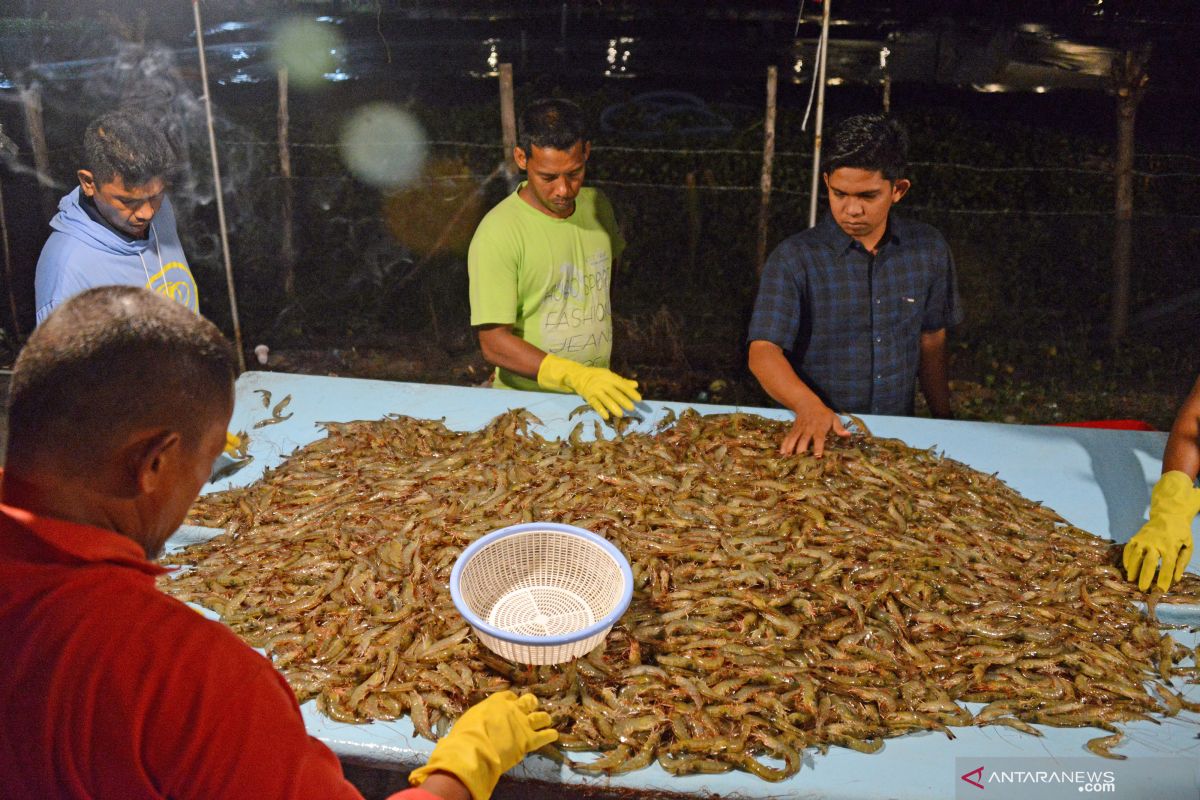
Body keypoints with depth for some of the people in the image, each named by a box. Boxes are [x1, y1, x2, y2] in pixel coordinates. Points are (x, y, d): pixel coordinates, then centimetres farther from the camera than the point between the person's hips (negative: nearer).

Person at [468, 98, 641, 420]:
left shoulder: (598, 205, 3)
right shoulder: (497, 233, -17)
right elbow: (494, 342, -20)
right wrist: (577, 377, -30)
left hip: (598, 396, 4)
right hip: (530, 404, -4)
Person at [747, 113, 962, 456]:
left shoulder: (929, 251, 4)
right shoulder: (794, 259, -9)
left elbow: (932, 341, 14)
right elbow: (763, 352, -16)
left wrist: (944, 423, 19)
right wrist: (809, 406, -33)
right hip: (817, 437, -3)